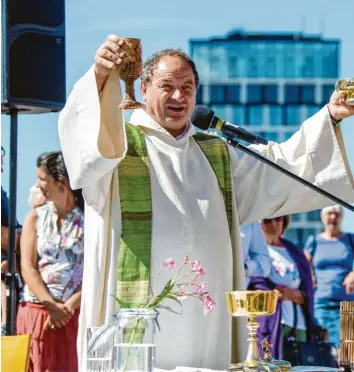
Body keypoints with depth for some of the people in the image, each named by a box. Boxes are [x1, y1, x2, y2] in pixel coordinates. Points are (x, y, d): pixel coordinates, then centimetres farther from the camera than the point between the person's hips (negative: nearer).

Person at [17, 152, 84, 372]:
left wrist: (69, 306, -14)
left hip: (76, 312, -2)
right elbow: (28, 268, 2)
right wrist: (52, 306, -11)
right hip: (36, 310, 2)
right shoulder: (35, 218, 12)